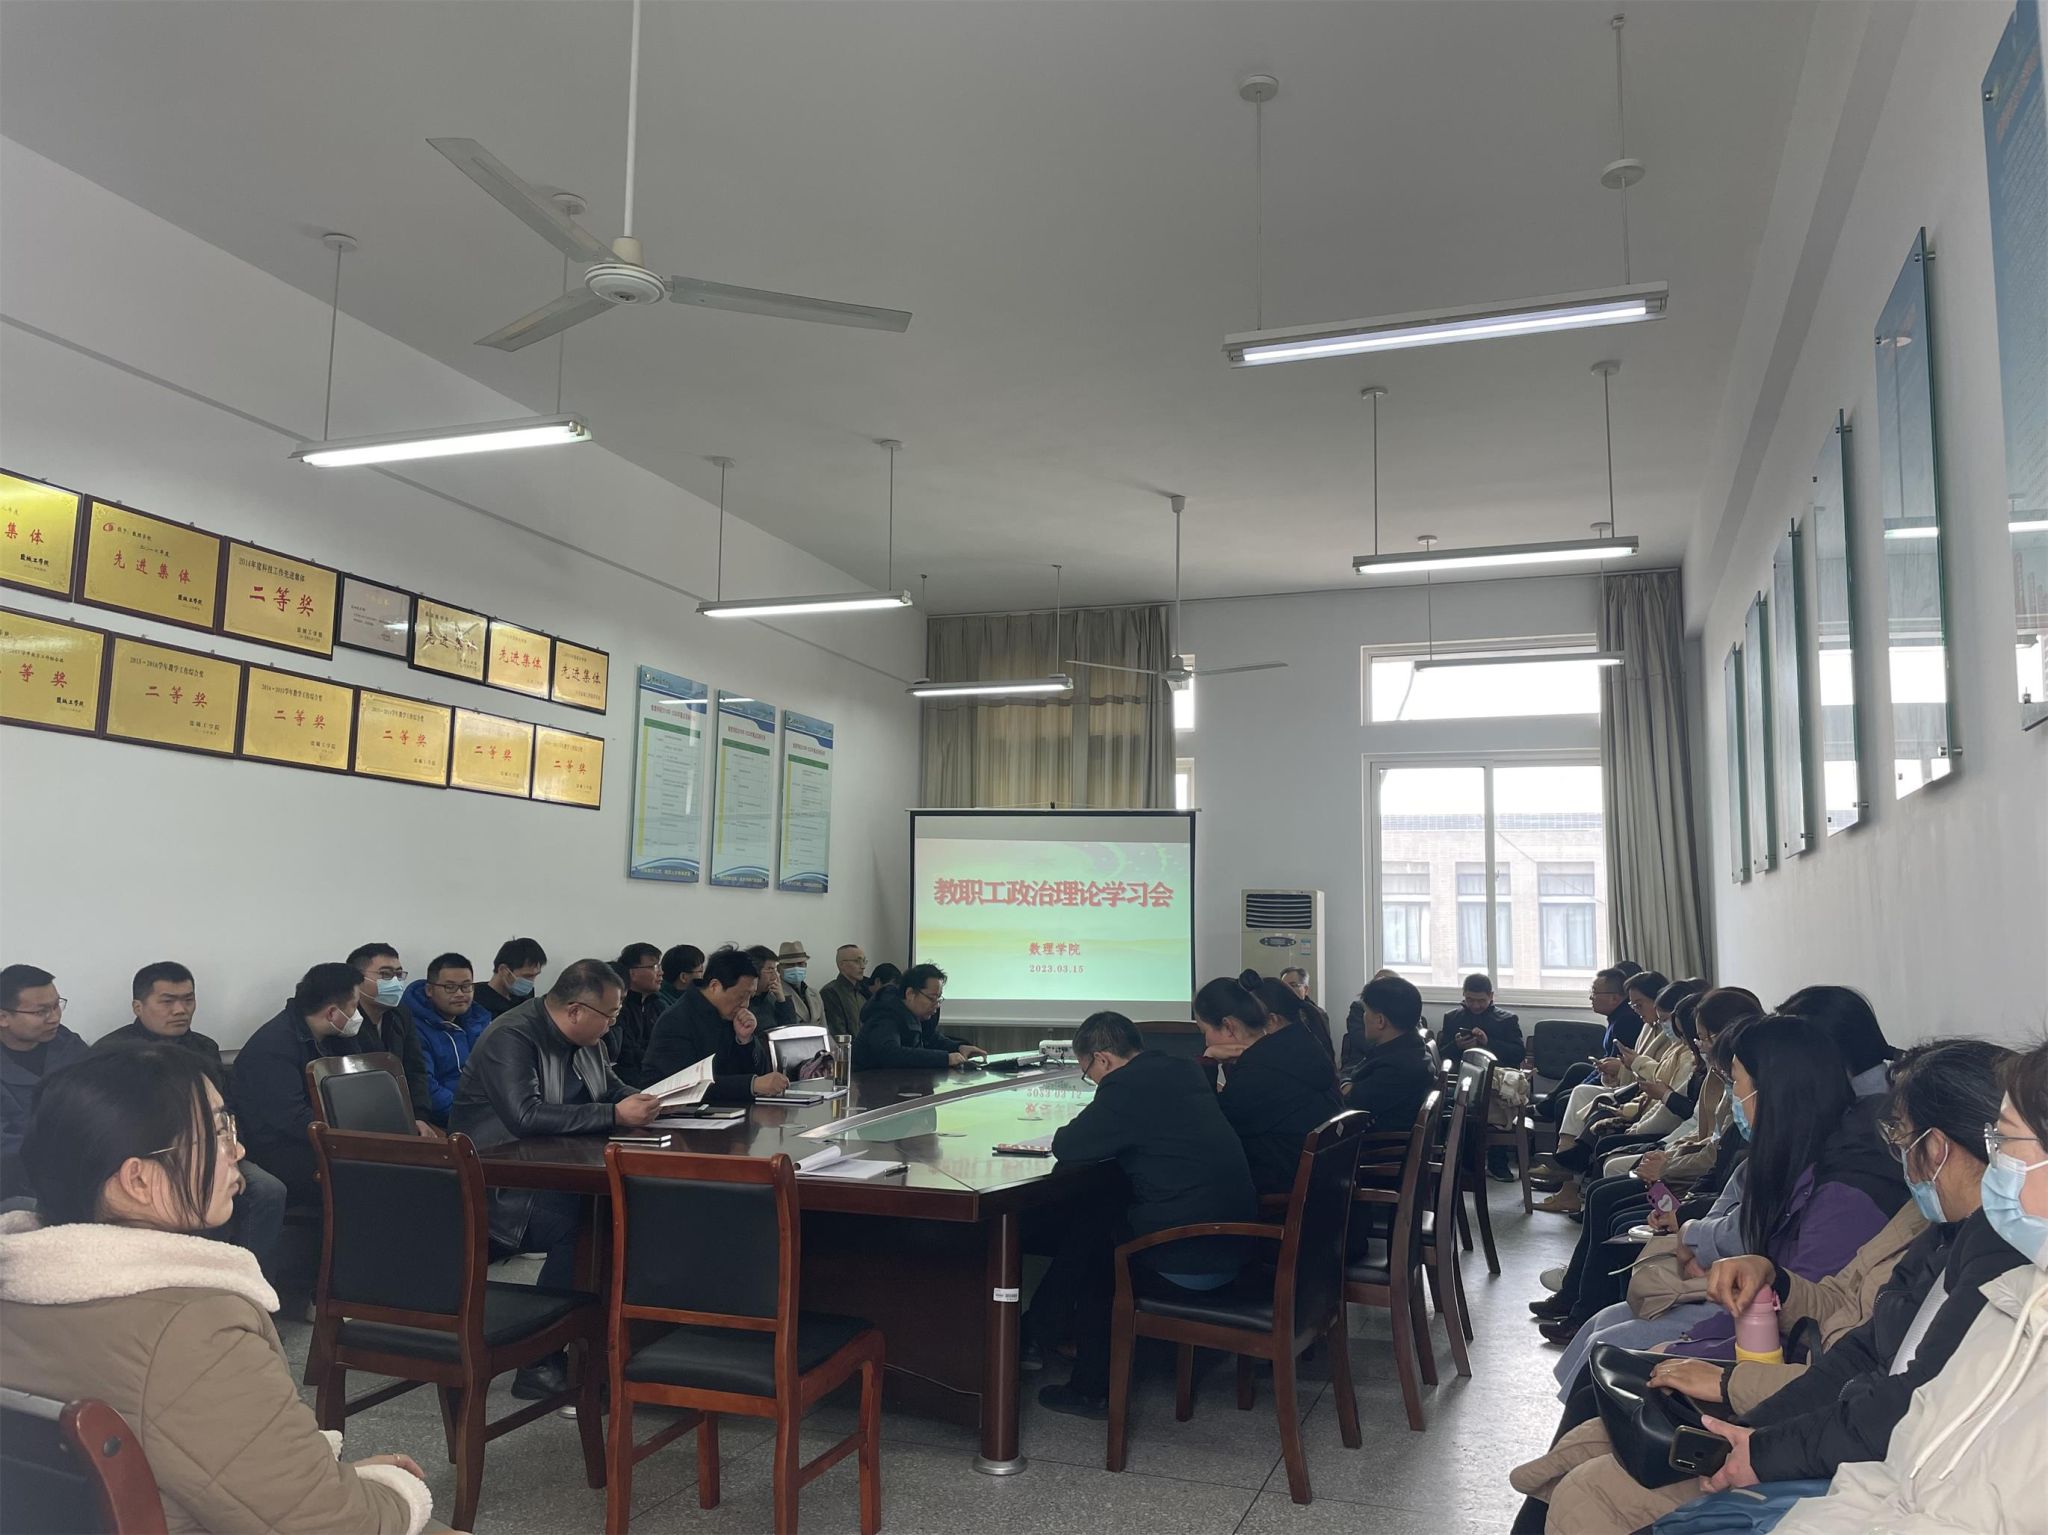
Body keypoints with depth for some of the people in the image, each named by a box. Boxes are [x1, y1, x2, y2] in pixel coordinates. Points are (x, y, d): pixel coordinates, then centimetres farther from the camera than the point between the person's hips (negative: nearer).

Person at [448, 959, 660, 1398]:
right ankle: (540, 1364, -19)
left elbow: (611, 1087, 22)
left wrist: (641, 1100, -2)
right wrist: (614, 1115, -29)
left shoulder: (587, 1039, 9)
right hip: (497, 1185, -8)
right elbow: (525, 1116, -31)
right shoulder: (510, 1038, -18)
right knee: (579, 1222, -32)